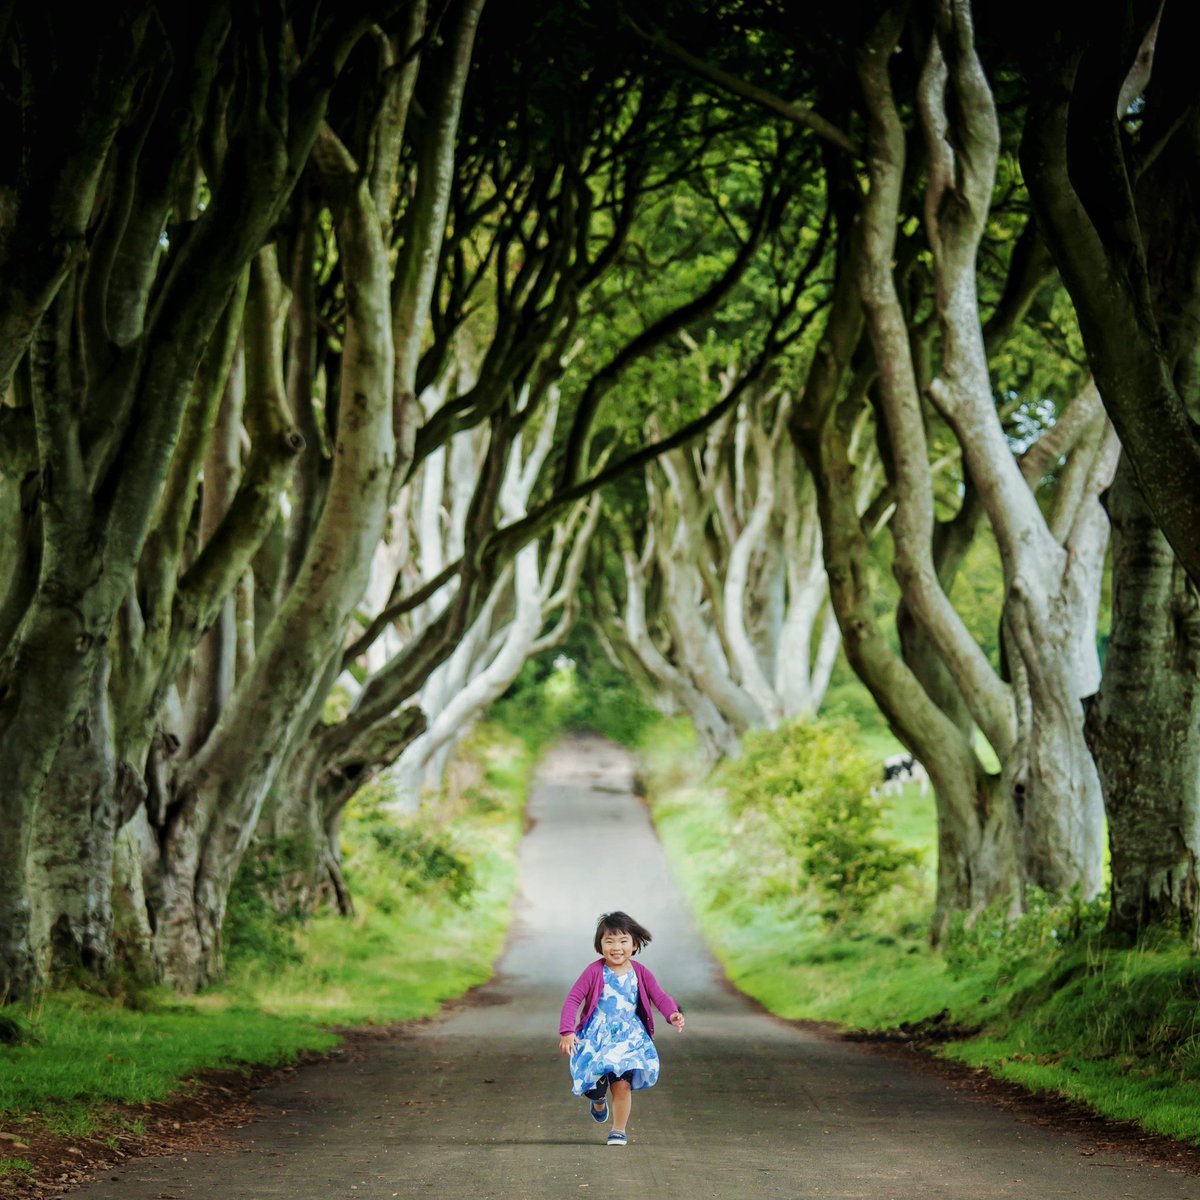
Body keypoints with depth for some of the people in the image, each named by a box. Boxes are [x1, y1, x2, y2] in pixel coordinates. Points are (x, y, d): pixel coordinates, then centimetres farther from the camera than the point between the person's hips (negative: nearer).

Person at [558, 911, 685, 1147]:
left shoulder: (640, 973, 0)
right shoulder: (594, 972, -7)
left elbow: (659, 997, -5)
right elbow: (573, 999, -8)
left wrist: (672, 1014, -27)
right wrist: (567, 1031, -19)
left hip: (628, 1037, 1)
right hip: (596, 1037, -1)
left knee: (622, 1083, -14)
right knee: (594, 1081, -8)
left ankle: (618, 1131, 4)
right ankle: (598, 1100, 32)